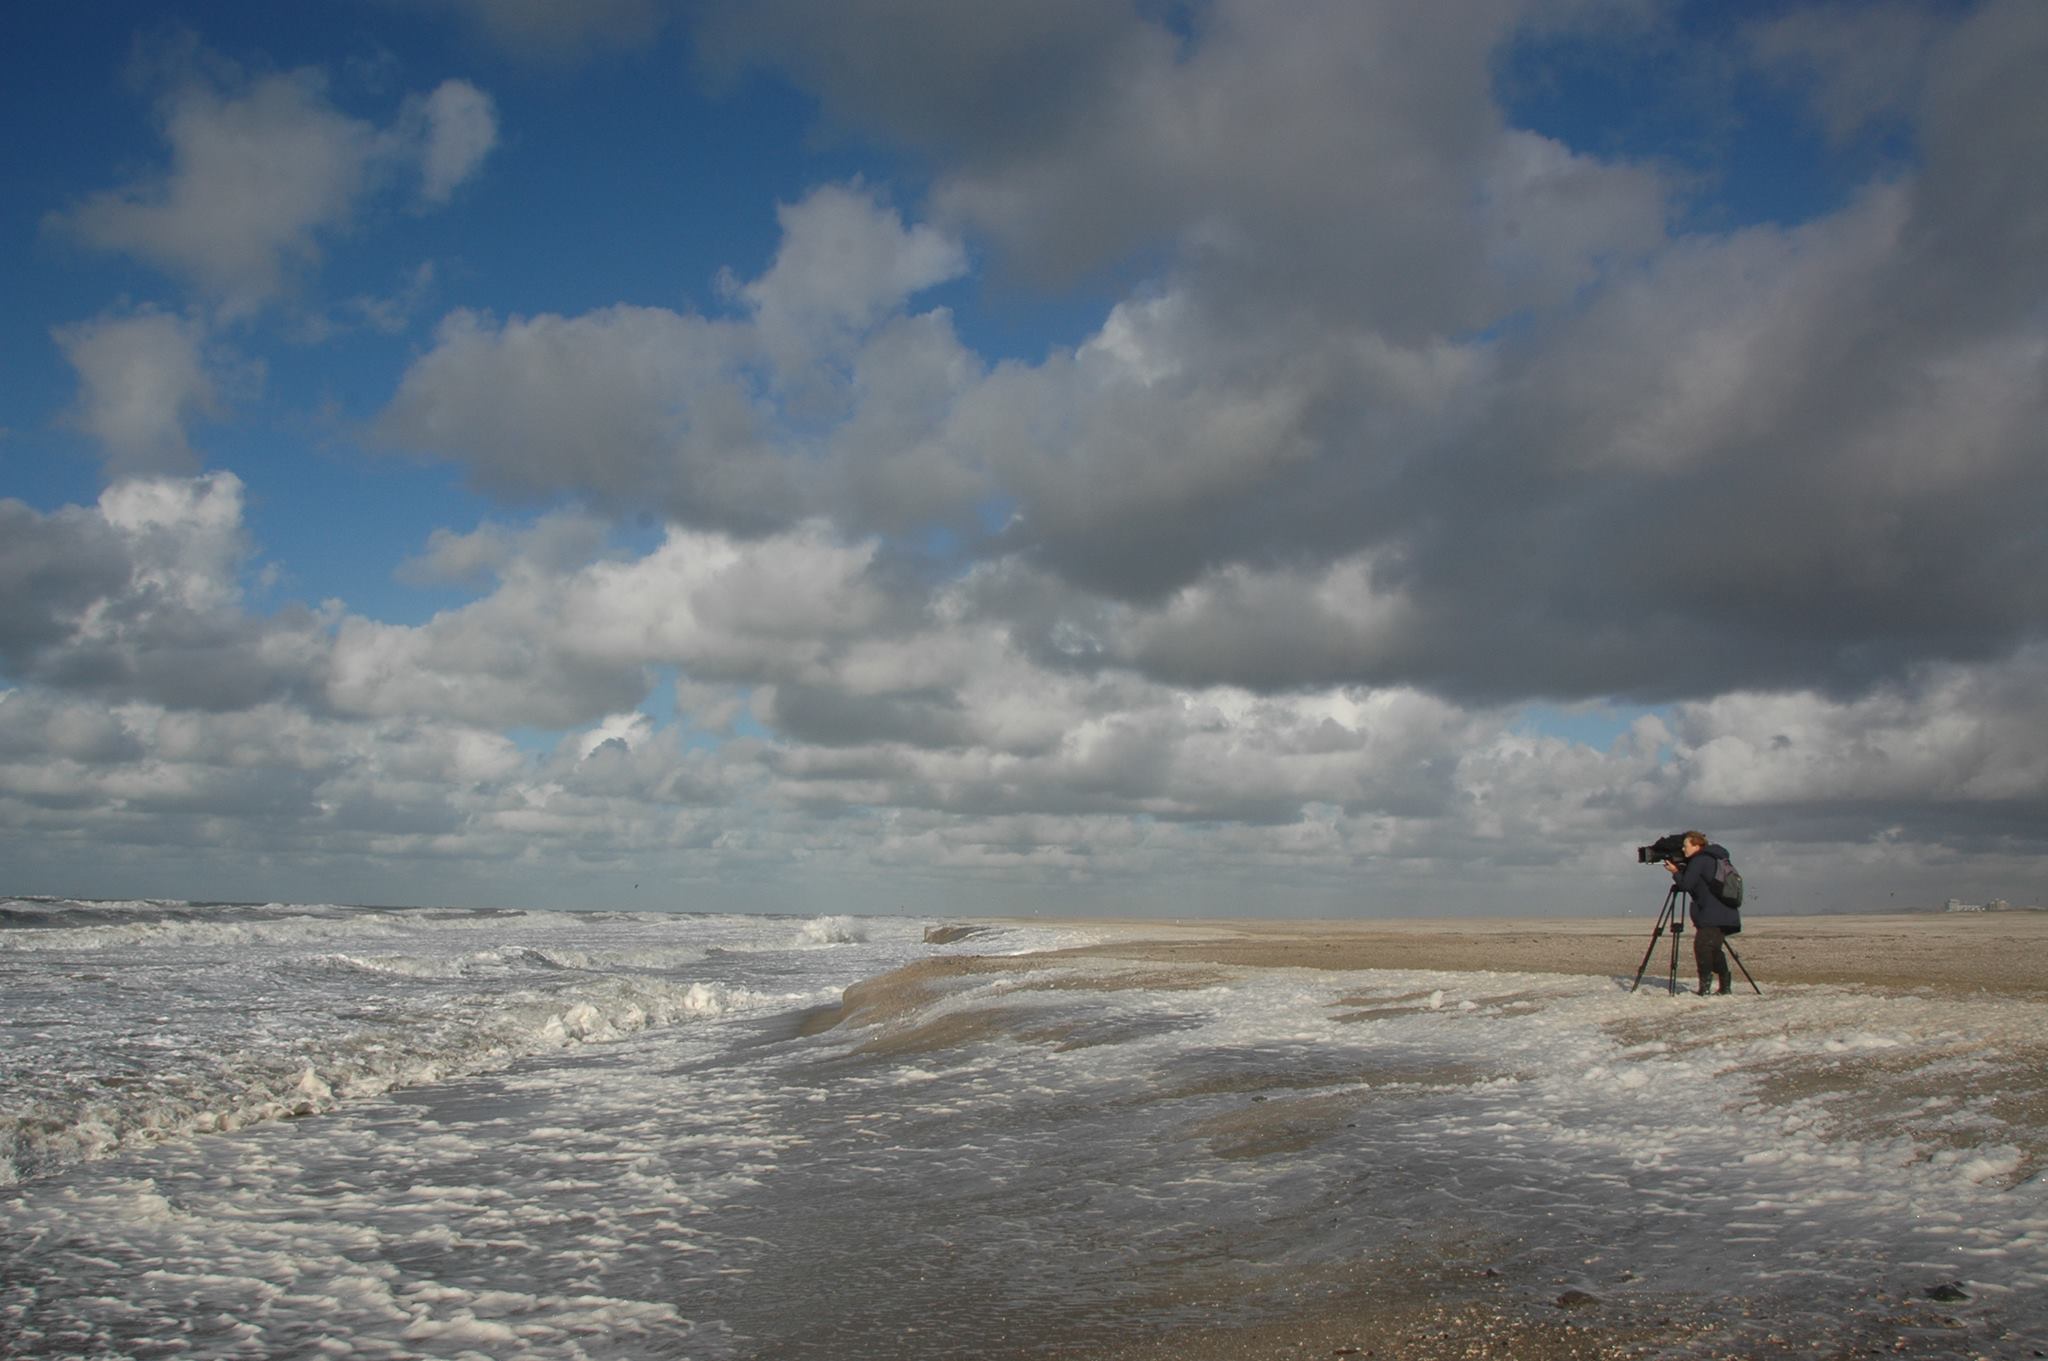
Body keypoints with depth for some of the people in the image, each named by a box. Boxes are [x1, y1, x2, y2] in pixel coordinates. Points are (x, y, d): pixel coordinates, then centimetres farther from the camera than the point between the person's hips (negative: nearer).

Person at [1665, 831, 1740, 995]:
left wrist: (1675, 872, 4)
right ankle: (1725, 987, 16)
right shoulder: (1713, 859, 21)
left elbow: (1686, 884, -13)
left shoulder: (1699, 860, -9)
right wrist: (1681, 870, 17)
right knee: (1714, 948, 14)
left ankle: (1705, 987, -18)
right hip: (1725, 915, 10)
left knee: (1702, 946, -13)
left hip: (1712, 916, -10)